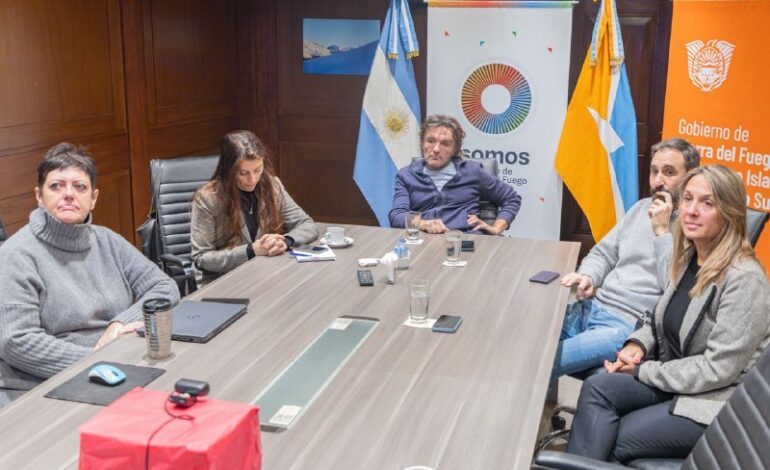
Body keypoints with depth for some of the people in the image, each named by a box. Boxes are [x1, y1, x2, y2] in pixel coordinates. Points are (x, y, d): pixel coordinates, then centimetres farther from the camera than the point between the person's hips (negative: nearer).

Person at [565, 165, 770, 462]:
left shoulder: (744, 279, -20)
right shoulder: (688, 257, 5)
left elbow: (718, 369, -23)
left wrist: (642, 371, -16)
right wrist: (638, 344, -4)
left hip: (722, 402, -7)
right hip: (675, 377, 7)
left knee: (612, 440, -17)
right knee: (597, 389, -18)